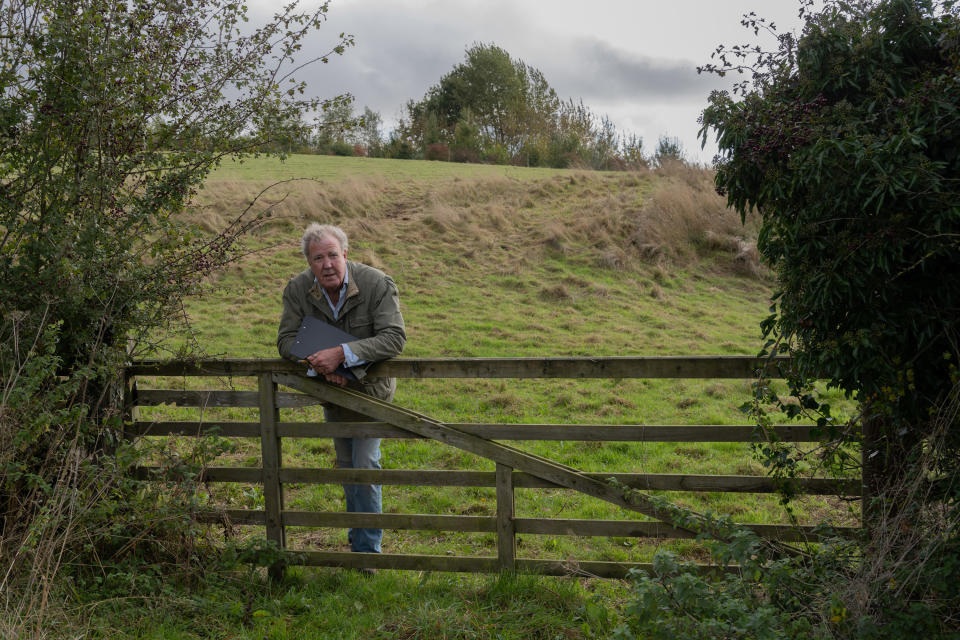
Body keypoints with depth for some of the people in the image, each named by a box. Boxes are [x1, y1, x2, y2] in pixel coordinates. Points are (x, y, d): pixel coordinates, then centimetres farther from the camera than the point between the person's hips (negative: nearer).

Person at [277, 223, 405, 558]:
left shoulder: (377, 284, -27)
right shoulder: (298, 289, -16)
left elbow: (394, 338, -33)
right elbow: (287, 339, -13)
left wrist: (341, 354, -42)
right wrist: (319, 361, -33)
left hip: (370, 386, -4)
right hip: (332, 386, 4)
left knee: (365, 464, -11)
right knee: (345, 464, 18)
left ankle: (367, 549, 0)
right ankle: (359, 533, 37)